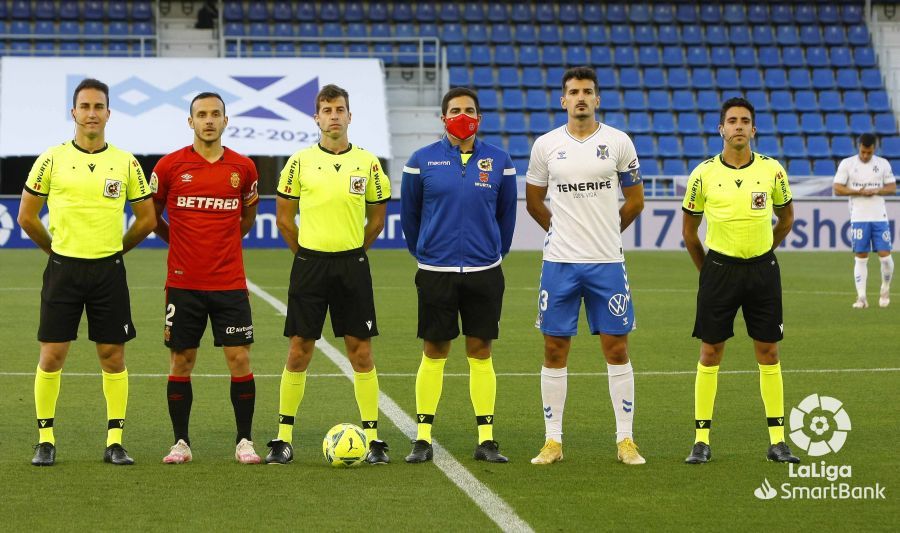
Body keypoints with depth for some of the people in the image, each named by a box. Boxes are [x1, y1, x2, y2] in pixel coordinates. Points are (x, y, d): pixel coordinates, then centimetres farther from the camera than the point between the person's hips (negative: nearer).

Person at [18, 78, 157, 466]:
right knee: (52, 356, -1)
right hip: (63, 269, -1)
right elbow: (27, 216, 5)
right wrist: (56, 248, 9)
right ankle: (45, 439, 9)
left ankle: (115, 441, 9)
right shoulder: (52, 159, -1)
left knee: (113, 357, 2)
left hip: (108, 270, 1)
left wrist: (115, 249, 11)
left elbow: (147, 219, 11)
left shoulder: (126, 163, 2)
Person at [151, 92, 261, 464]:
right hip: (183, 282, -1)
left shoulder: (243, 168, 3)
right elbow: (151, 215, 12)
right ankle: (181, 443, 13)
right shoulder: (170, 166, -2)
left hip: (230, 283, 1)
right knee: (181, 362, 4)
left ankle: (244, 442, 6)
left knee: (239, 359, -3)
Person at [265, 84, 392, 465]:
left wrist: (353, 251, 10)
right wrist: (308, 253, 7)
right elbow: (283, 216, 7)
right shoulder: (300, 162, 0)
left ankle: (373, 437, 6)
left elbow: (377, 219, 12)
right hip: (309, 265, 0)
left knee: (361, 352, 1)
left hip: (352, 265, 0)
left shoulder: (367, 163, 3)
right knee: (299, 351, 1)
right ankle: (284, 438, 9)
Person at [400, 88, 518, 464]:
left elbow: (506, 214, 14)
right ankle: (423, 439, 9)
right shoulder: (422, 161, -1)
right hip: (436, 273, -1)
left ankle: (486, 439, 9)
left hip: (484, 273, 1)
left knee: (481, 351, 4)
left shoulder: (499, 161, 3)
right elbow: (409, 214, 11)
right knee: (434, 352, 3)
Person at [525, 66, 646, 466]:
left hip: (607, 263, -1)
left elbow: (635, 200, 11)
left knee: (616, 348, 1)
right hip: (559, 263, 1)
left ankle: (626, 440, 7)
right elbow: (534, 201, 15)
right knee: (555, 349, 3)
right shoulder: (546, 145, 3)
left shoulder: (618, 142, 1)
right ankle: (553, 441, 10)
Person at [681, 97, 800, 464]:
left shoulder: (771, 170, -2)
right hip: (719, 267, -1)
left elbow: (786, 217, 15)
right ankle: (702, 440, 7)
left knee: (768, 353, 4)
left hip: (762, 269, 1)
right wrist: (705, 269, 9)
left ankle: (777, 441, 9)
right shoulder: (703, 174, -4)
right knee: (710, 353, 1)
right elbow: (689, 230, 7)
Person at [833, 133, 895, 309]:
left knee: (885, 255, -4)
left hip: (879, 217, 1)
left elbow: (892, 188, 6)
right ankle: (861, 297, 1)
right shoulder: (847, 164, 1)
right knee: (861, 258, -2)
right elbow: (837, 189, -2)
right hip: (858, 218, -1)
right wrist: (858, 192, -14)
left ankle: (885, 289, 20)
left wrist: (876, 191, -12)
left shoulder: (883, 164, 6)